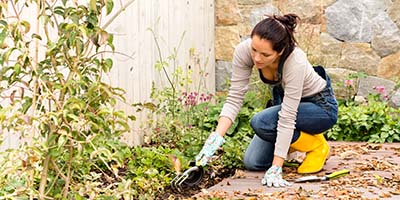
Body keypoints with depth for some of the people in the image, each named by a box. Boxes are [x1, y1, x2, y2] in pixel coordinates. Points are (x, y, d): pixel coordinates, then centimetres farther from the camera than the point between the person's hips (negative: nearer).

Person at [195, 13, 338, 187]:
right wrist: (216, 138, -35)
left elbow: (287, 118, -37)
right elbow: (234, 98, -22)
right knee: (253, 162, -4)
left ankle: (316, 146, -5)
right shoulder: (244, 51, -26)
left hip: (320, 105, -5)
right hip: (284, 99, 5)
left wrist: (276, 169, -37)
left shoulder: (295, 62, -39)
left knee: (261, 123, -30)